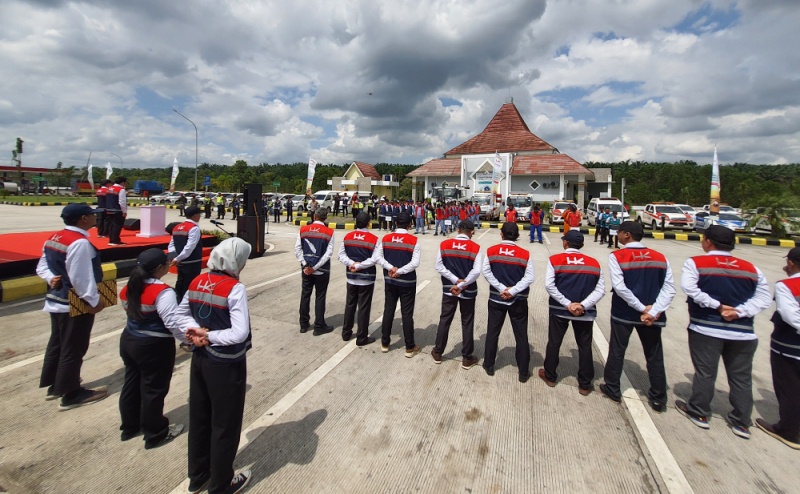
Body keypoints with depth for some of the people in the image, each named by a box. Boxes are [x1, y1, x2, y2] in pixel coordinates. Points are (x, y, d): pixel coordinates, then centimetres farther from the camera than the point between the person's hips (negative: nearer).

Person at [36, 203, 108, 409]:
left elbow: (42, 266, 14)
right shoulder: (80, 242, -24)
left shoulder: (53, 238, 8)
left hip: (56, 300, 10)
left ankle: (54, 385, 37)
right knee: (73, 349, 2)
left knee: (56, 343, 21)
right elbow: (80, 278, -26)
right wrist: (94, 300, -18)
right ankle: (71, 394, 15)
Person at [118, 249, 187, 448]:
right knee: (154, 389, 7)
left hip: (128, 340, 8)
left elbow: (129, 310, 13)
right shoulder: (162, 292, -27)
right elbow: (173, 323, -29)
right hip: (154, 347, -8)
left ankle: (129, 427, 40)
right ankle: (155, 434, 23)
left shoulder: (129, 288, 0)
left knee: (132, 383, 22)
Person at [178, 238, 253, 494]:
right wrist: (208, 335, -18)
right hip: (227, 366, -7)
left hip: (200, 359, 7)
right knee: (225, 425, 13)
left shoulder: (197, 282, -2)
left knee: (199, 418, 23)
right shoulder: (234, 288, -24)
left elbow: (180, 315, 8)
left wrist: (196, 333, -5)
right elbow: (240, 333, -31)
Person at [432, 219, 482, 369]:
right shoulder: (475, 247, -10)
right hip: (468, 291, -2)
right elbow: (476, 271, -18)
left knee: (444, 320, 15)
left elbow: (439, 267, -6)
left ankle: (437, 353, 26)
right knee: (467, 323, 11)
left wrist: (455, 280, -9)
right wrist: (461, 285, -14)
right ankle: (467, 358, 21)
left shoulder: (444, 244, -3)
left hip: (448, 289, 2)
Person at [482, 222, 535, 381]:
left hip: (496, 298, 1)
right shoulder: (525, 254, -7)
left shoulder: (491, 251, -6)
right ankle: (523, 372, 20)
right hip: (518, 300, 0)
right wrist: (512, 291, -14)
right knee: (521, 335, 11)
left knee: (492, 332, 14)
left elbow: (486, 273, -10)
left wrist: (502, 288, -10)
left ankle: (489, 365, 26)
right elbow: (529, 278, -13)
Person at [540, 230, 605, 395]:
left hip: (559, 309, -1)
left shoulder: (555, 260, -7)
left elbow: (549, 285, -14)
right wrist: (583, 305, -13)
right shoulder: (594, 263, 0)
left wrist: (567, 304, -12)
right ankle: (585, 384, 25)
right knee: (585, 347, 14)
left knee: (554, 343, 14)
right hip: (585, 312, 2)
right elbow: (600, 289, -6)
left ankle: (550, 376, 29)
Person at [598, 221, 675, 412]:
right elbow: (669, 289, -4)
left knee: (617, 351, 12)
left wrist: (642, 308, -11)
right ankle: (658, 398, 25)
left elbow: (619, 287, -18)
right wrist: (653, 312, -12)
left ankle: (612, 389, 24)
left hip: (623, 313, -3)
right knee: (655, 356, 15)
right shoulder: (660, 258, 2)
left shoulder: (617, 256, -11)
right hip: (652, 315, 4)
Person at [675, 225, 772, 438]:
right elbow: (764, 298, 1)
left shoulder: (696, 262, -7)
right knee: (741, 377, 15)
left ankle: (699, 412, 22)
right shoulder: (751, 268, 7)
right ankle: (741, 422, 25)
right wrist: (739, 311, -8)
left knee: (705, 373, 9)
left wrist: (717, 306, -13)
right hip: (742, 332, 4)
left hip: (706, 328, -4)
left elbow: (689, 287, -21)